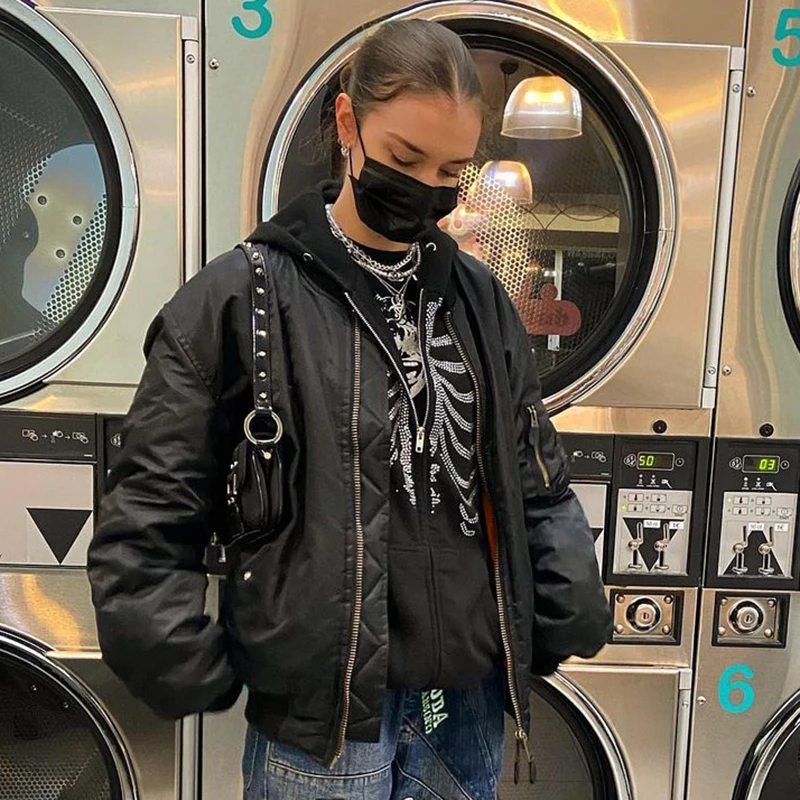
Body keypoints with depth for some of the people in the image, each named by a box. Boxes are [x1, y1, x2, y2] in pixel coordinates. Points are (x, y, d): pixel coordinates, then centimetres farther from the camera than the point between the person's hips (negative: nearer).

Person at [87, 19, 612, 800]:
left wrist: (570, 618, 0)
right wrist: (190, 674, -10)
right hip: (322, 713, -4)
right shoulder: (241, 298, -10)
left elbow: (538, 489, 9)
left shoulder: (479, 299, 3)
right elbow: (148, 519, -6)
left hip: (471, 701, 5)